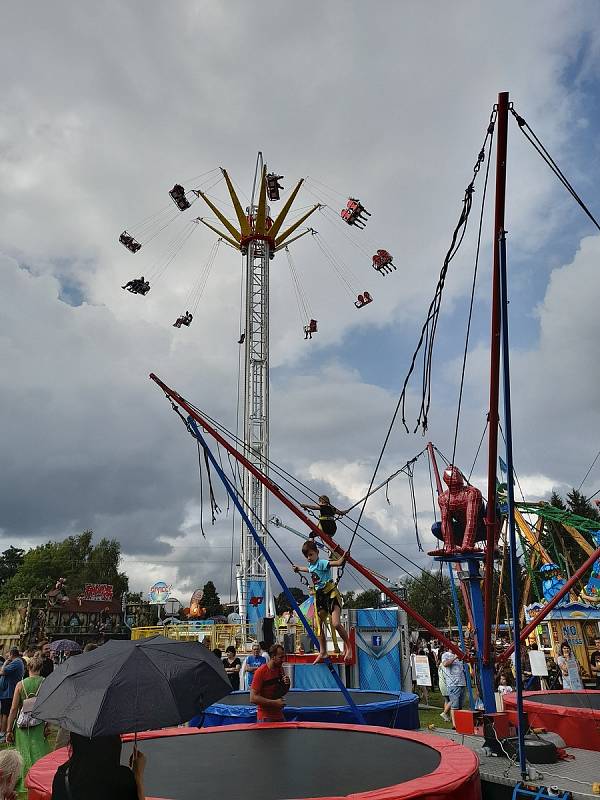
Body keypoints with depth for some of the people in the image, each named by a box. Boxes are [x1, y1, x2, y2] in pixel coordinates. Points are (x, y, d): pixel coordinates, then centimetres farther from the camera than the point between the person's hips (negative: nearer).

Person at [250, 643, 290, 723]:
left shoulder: (280, 669, 3)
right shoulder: (261, 672, -17)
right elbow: (253, 698, -20)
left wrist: (286, 684, -6)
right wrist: (274, 702, -21)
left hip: (279, 716, 6)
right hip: (265, 718, -6)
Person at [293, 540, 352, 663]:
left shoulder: (322, 563, -16)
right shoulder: (311, 565, 10)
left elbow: (338, 563, -30)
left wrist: (344, 555, -44)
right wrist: (299, 568, 46)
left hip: (331, 594, -8)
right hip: (319, 596, 9)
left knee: (336, 623, -20)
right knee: (318, 625, 8)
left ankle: (348, 645, 4)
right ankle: (323, 652, 21)